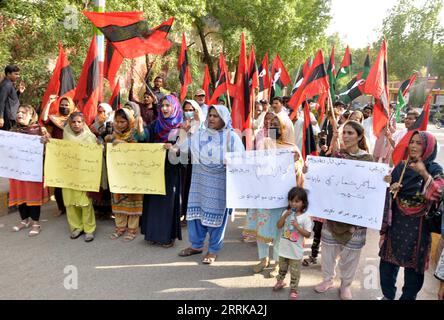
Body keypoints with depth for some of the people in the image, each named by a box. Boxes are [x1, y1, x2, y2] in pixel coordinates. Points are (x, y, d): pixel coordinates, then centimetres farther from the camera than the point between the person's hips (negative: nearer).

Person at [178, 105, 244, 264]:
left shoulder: (231, 137, -5)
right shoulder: (199, 135, 6)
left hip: (221, 182, -4)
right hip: (201, 179, 4)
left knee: (217, 213, 5)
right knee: (196, 210, 9)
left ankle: (213, 249, 20)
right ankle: (196, 245, 28)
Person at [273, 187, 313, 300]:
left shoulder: (305, 217, -15)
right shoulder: (286, 213, -2)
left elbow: (308, 234, -15)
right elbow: (279, 226, -6)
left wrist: (297, 226, -27)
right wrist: (285, 215, -18)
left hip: (296, 251, -4)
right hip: (284, 248, 4)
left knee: (295, 272, 9)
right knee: (282, 268, 24)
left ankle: (293, 290, 25)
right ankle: (280, 282, 46)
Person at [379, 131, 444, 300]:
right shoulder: (401, 166, 5)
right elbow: (388, 193, 14)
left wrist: (424, 174, -34)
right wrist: (391, 189, -8)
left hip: (417, 226, -3)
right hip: (396, 222, 4)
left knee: (413, 265, 5)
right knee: (388, 261, 11)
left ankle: (408, 297, 26)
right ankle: (387, 295, 32)